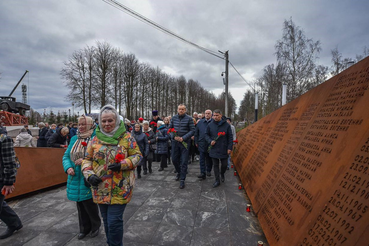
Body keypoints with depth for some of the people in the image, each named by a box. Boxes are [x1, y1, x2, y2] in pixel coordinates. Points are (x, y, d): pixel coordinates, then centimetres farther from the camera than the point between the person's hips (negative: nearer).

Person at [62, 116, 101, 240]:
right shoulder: (74, 139, 8)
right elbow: (66, 156, 12)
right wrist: (68, 167, -6)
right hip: (75, 178, 6)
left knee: (90, 205, 5)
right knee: (80, 205, 18)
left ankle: (95, 226, 31)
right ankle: (84, 228, 37)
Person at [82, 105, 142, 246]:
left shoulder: (126, 137, -6)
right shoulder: (95, 139, 4)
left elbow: (137, 156, -4)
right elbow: (87, 159, 10)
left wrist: (122, 164, -19)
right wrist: (89, 175, -6)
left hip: (120, 189, -4)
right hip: (100, 188, 5)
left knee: (114, 221, -1)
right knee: (106, 220, 21)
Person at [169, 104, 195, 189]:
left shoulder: (189, 118, -6)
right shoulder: (174, 118, 5)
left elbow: (192, 130, -8)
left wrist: (183, 138, -17)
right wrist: (174, 136, -9)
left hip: (185, 142, -4)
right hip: (175, 142, 4)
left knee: (184, 161, -1)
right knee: (174, 159, 13)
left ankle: (182, 180, 11)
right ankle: (179, 172, 41)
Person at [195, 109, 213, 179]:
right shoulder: (200, 122, 5)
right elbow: (196, 133, 10)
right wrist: (196, 142, 8)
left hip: (210, 144, -1)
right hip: (202, 144, 2)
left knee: (209, 159, 13)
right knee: (202, 159, 0)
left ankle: (208, 171, 31)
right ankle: (203, 173, 6)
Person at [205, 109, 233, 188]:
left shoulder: (226, 125, -5)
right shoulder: (210, 125, -2)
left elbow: (230, 137, -1)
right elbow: (206, 134, 9)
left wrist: (229, 148, -5)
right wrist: (210, 141, -10)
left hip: (224, 149, -1)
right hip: (214, 149, 1)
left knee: (224, 164, 11)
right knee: (215, 165, 9)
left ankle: (222, 174, 43)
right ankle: (217, 181, 22)